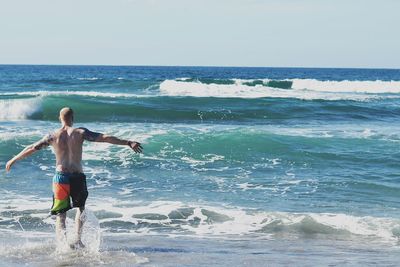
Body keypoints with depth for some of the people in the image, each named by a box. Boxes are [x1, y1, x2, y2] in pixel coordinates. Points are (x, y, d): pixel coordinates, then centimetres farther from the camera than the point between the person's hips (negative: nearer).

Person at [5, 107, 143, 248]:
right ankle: (77, 239, 10)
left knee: (60, 213, 6)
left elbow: (32, 148, 10)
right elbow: (105, 138, -5)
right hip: (78, 177, 0)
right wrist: (128, 143, -4)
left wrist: (13, 160, 22)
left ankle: (62, 235, -21)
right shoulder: (80, 132, -1)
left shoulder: (52, 136, 3)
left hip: (61, 177, 0)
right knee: (81, 208, 22)